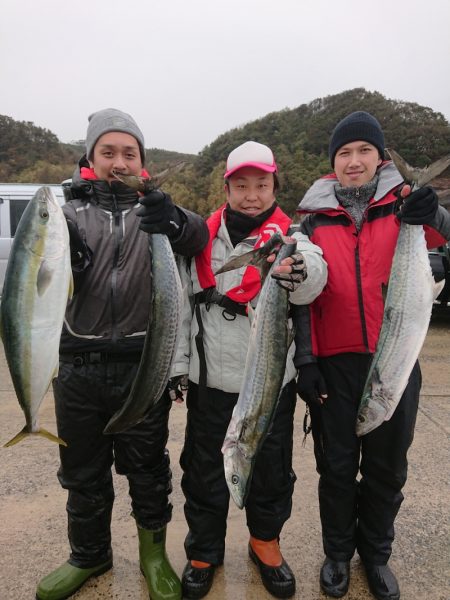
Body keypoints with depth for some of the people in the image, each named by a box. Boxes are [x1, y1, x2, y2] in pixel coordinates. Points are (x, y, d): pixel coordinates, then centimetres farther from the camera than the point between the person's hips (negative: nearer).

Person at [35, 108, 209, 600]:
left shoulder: (156, 209, 4)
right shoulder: (71, 212, 7)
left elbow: (197, 237, -16)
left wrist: (175, 222, -38)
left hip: (142, 367, -1)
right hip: (78, 369, 2)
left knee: (147, 469, 12)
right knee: (83, 472, 16)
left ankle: (153, 551, 36)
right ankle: (89, 555, 40)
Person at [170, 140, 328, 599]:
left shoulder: (290, 236, -5)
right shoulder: (203, 238, 1)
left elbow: (313, 283, -27)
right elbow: (182, 303, 4)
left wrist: (298, 268, -49)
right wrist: (177, 365, 2)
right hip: (210, 380, 1)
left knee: (272, 468, 16)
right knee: (204, 469, 15)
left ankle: (265, 542, 43)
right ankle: (204, 550, 39)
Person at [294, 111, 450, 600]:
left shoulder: (404, 205, 3)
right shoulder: (316, 220, 3)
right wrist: (305, 361, -2)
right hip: (334, 361, 0)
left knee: (387, 464, 14)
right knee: (337, 464, 12)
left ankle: (376, 553, 37)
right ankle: (337, 553, 35)